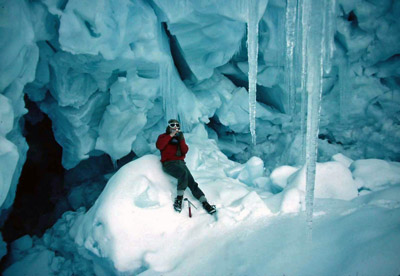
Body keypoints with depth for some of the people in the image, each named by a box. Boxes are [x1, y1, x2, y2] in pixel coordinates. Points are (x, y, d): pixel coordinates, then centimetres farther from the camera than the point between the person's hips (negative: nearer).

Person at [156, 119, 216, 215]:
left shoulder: (180, 137, 22)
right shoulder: (163, 136, 12)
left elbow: (185, 151, 7)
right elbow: (159, 146, -12)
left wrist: (181, 140, -6)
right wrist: (170, 135, -11)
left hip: (180, 162, 4)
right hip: (169, 163, -4)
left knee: (192, 182, -13)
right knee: (183, 172, -35)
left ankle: (205, 203, -18)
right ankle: (179, 198, -28)